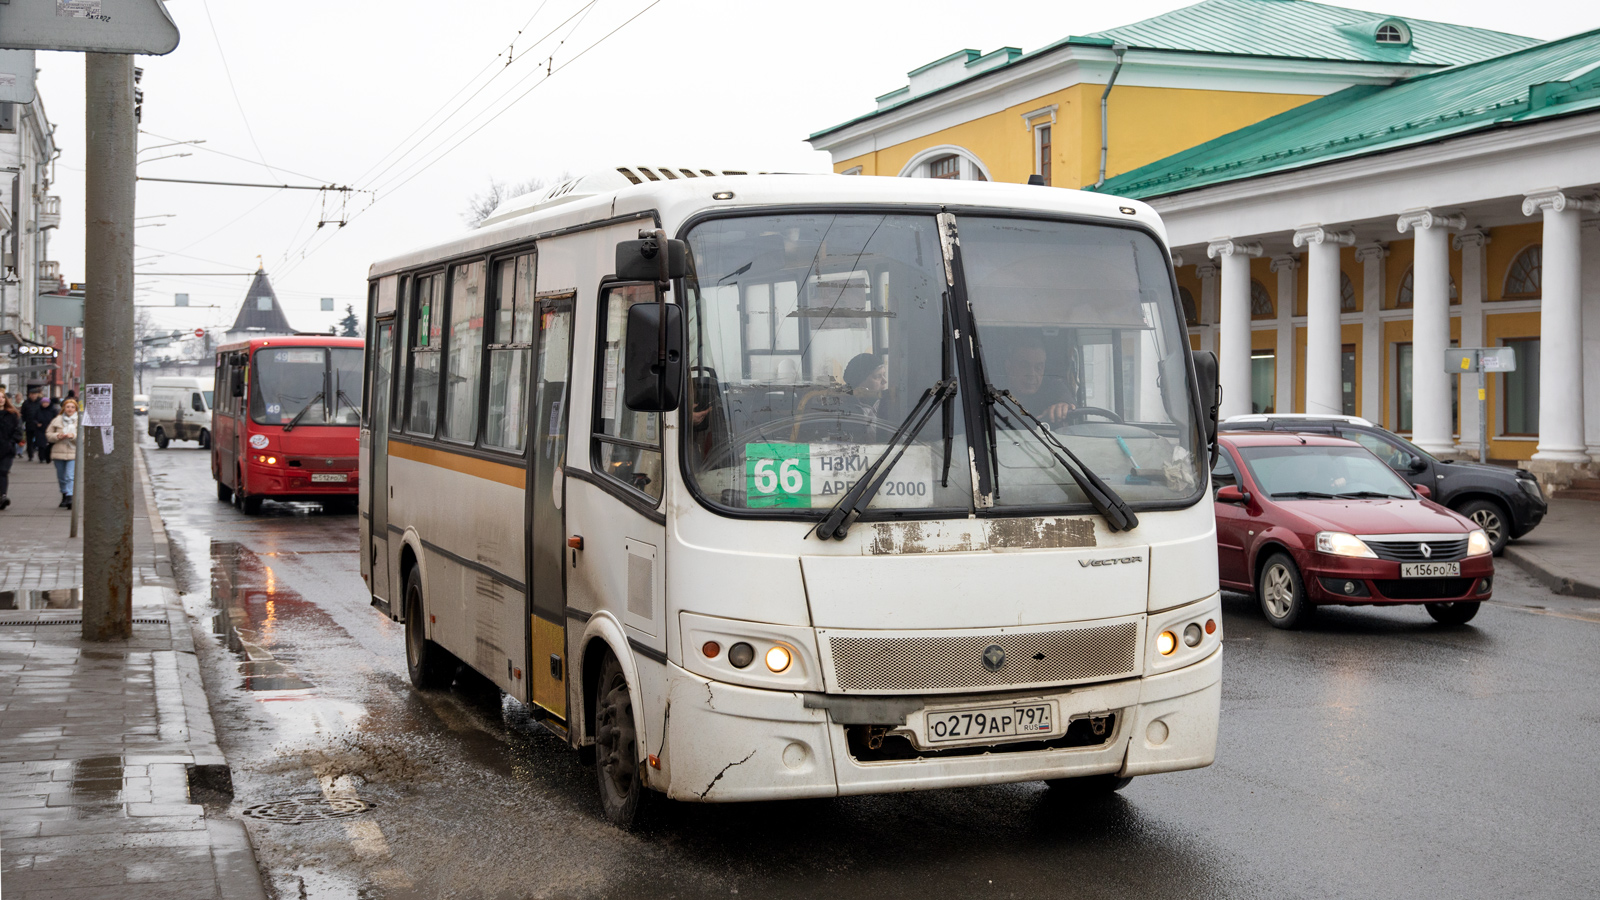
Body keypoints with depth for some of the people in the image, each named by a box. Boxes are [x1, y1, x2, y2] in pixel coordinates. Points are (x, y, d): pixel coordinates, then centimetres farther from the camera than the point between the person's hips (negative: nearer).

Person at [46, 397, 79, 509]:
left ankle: (70, 498, -22)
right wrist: (58, 436, -10)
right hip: (59, 452, 4)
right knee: (61, 477, 13)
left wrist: (74, 436, -19)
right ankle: (64, 495, 31)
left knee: (70, 476, -16)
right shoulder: (57, 420, 9)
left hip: (73, 453, -3)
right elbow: (48, 434, 9)